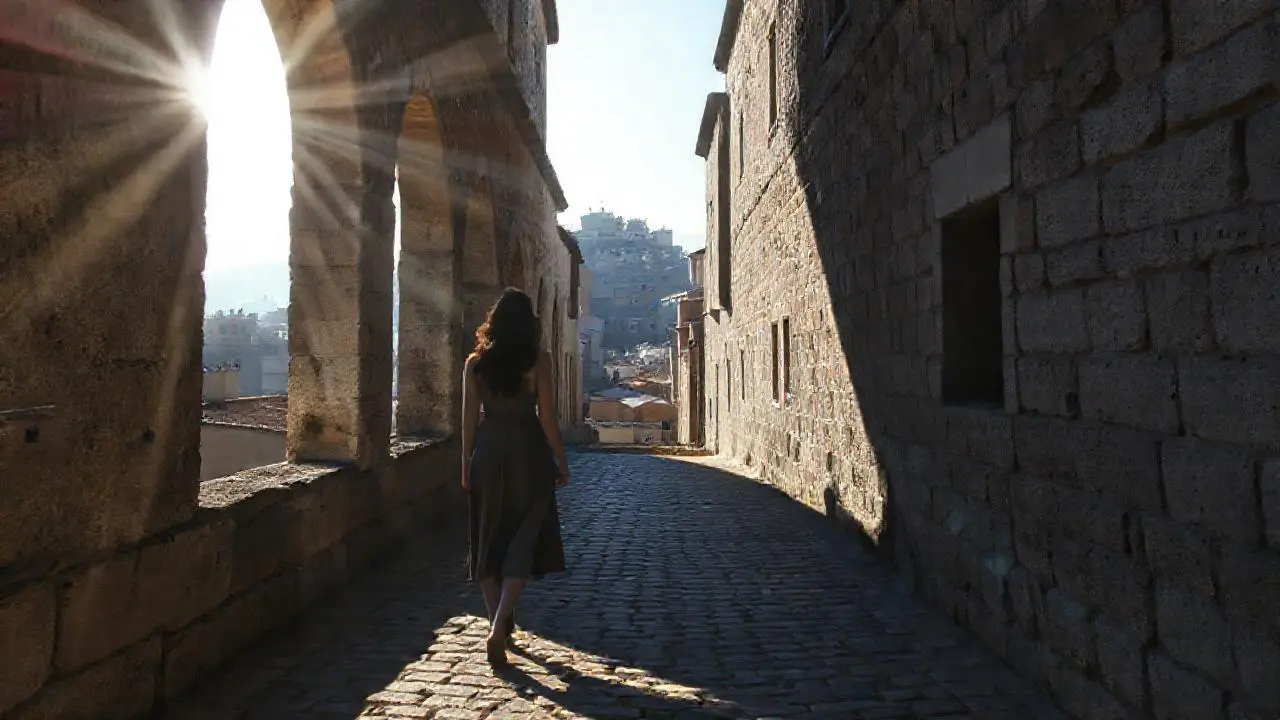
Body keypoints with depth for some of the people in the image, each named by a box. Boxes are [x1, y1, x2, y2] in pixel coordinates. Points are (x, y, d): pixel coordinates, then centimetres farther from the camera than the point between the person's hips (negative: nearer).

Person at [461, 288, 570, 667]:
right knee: (522, 541, 5)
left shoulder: (475, 363, 1)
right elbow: (547, 417, -9)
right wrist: (561, 463, 0)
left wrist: (466, 465, 11)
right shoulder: (538, 359, -7)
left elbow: (469, 419, 2)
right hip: (527, 453, -3)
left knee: (489, 539, 15)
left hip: (488, 453, 3)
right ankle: (498, 628, -8)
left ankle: (500, 624, 24)